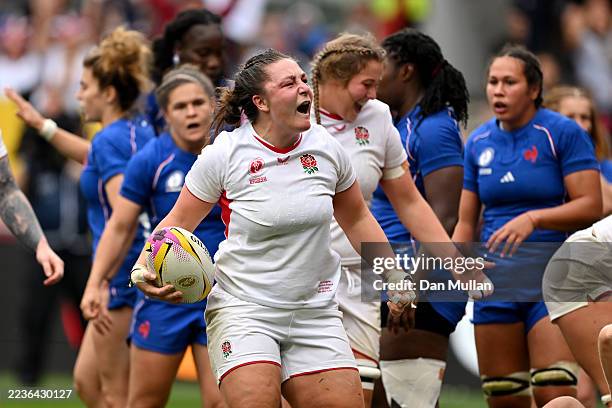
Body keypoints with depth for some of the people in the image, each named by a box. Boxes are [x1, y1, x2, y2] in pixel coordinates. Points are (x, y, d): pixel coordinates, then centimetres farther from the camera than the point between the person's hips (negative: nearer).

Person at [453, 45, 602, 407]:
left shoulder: (563, 132, -6)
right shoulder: (478, 143, 10)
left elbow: (591, 206, -12)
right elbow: (466, 222, 14)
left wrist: (532, 219, -25)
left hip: (552, 280, -5)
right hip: (496, 283, 5)